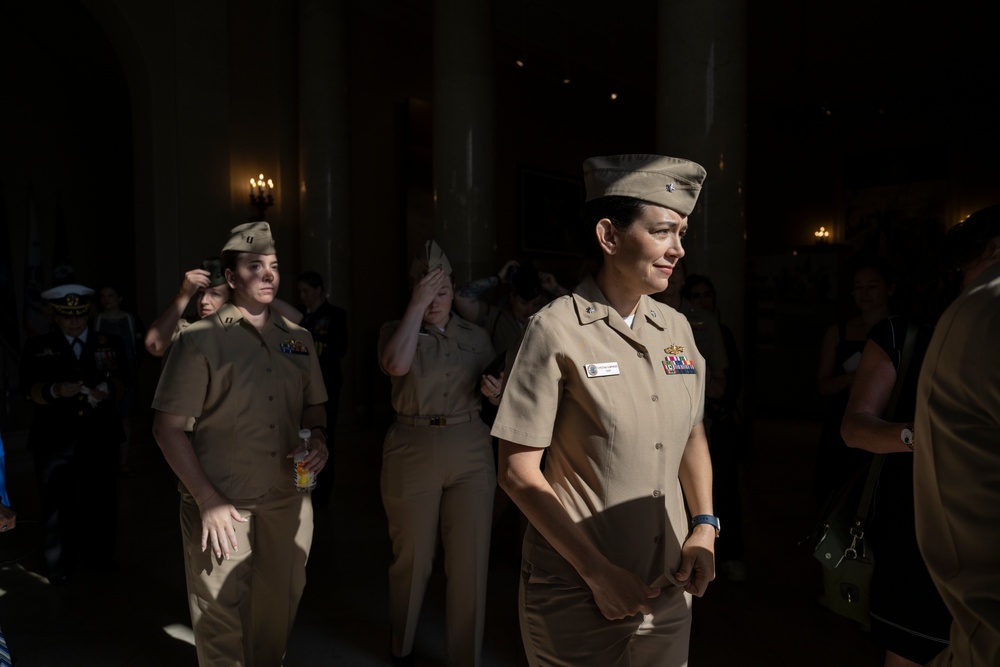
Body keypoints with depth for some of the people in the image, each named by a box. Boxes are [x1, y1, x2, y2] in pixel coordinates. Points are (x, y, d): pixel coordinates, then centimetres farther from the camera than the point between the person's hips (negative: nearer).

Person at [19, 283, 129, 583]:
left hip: (100, 438, 1)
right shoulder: (37, 347, 5)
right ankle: (61, 564, 21)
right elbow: (33, 392, -5)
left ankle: (100, 555, 27)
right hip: (55, 440, -1)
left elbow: (121, 383, -2)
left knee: (101, 501, 10)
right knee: (57, 504, 5)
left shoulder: (110, 344, 8)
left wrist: (108, 389, -24)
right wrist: (56, 390, -27)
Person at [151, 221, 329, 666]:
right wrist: (207, 499, -13)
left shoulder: (298, 339, 7)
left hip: (288, 500, 4)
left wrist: (317, 438, -5)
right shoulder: (201, 339, -7)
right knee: (221, 622, 8)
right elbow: (167, 426, -8)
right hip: (221, 505, -4)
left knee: (279, 613, 17)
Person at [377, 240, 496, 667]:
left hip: (471, 453, 2)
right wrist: (417, 306, -20)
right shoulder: (395, 329, -1)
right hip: (412, 451, -2)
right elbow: (396, 365, -25)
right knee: (412, 559, 13)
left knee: (470, 562, 5)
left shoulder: (476, 336, 7)